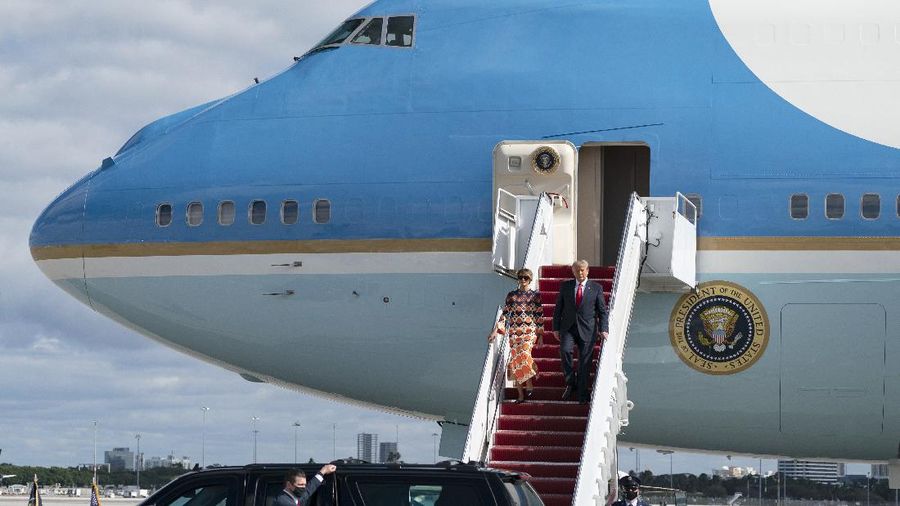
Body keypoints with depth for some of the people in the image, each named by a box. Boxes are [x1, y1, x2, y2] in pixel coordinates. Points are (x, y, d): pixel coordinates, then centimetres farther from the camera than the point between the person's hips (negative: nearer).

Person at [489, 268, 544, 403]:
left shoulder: (535, 295, 5)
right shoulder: (511, 295, 10)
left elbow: (539, 316, 5)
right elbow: (505, 313, 9)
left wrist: (540, 335, 1)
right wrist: (496, 330, 0)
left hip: (529, 331, -3)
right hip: (514, 331, 3)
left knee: (524, 355, -24)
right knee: (515, 359, -2)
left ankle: (529, 384, -6)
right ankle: (520, 394, 3)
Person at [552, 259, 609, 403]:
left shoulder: (596, 288, 6)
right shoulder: (565, 286, 9)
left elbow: (602, 311, 6)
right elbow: (558, 308, 13)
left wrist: (604, 329, -6)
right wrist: (556, 328, 6)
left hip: (587, 330, -1)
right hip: (568, 328, 1)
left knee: (585, 362, 0)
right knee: (564, 350, -25)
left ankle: (582, 396, 9)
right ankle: (570, 383, -6)